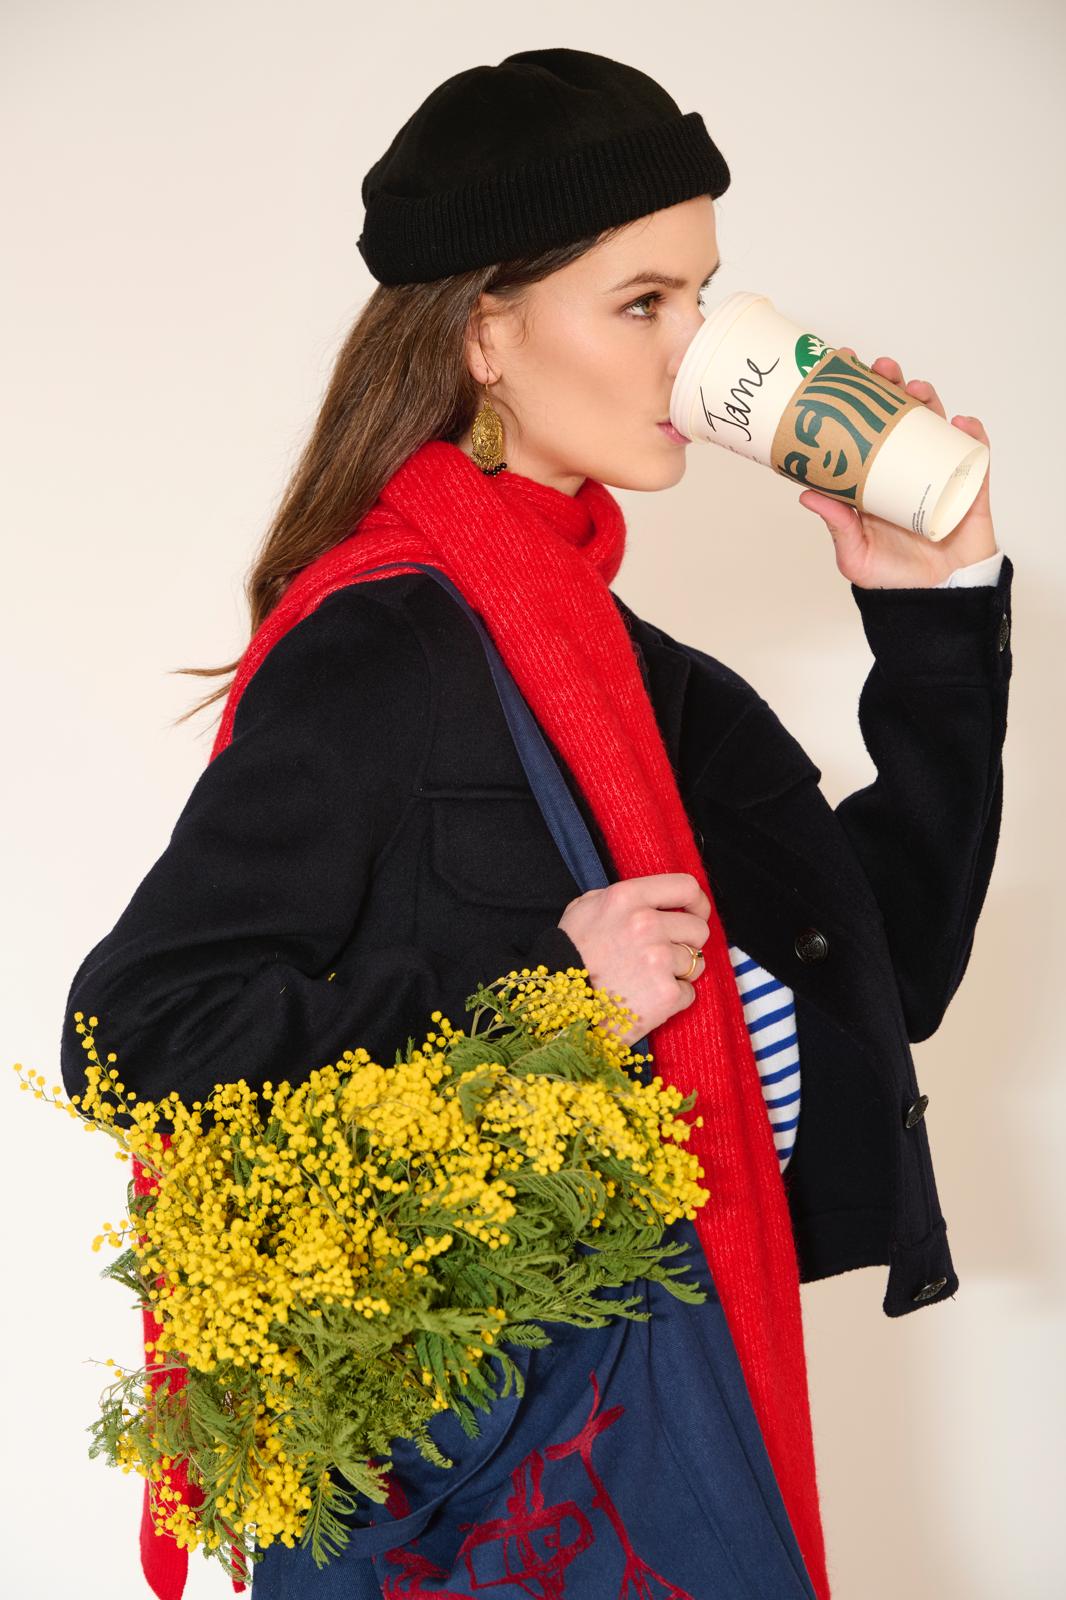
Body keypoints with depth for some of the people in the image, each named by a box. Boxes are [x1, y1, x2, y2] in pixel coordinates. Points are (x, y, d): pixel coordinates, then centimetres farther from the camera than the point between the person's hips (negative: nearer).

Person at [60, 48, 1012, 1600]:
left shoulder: (596, 647, 7)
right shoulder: (385, 646, -17)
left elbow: (892, 963, 8)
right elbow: (138, 1032, -19)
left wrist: (938, 606, 0)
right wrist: (539, 999, -22)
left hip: (657, 1364, 8)